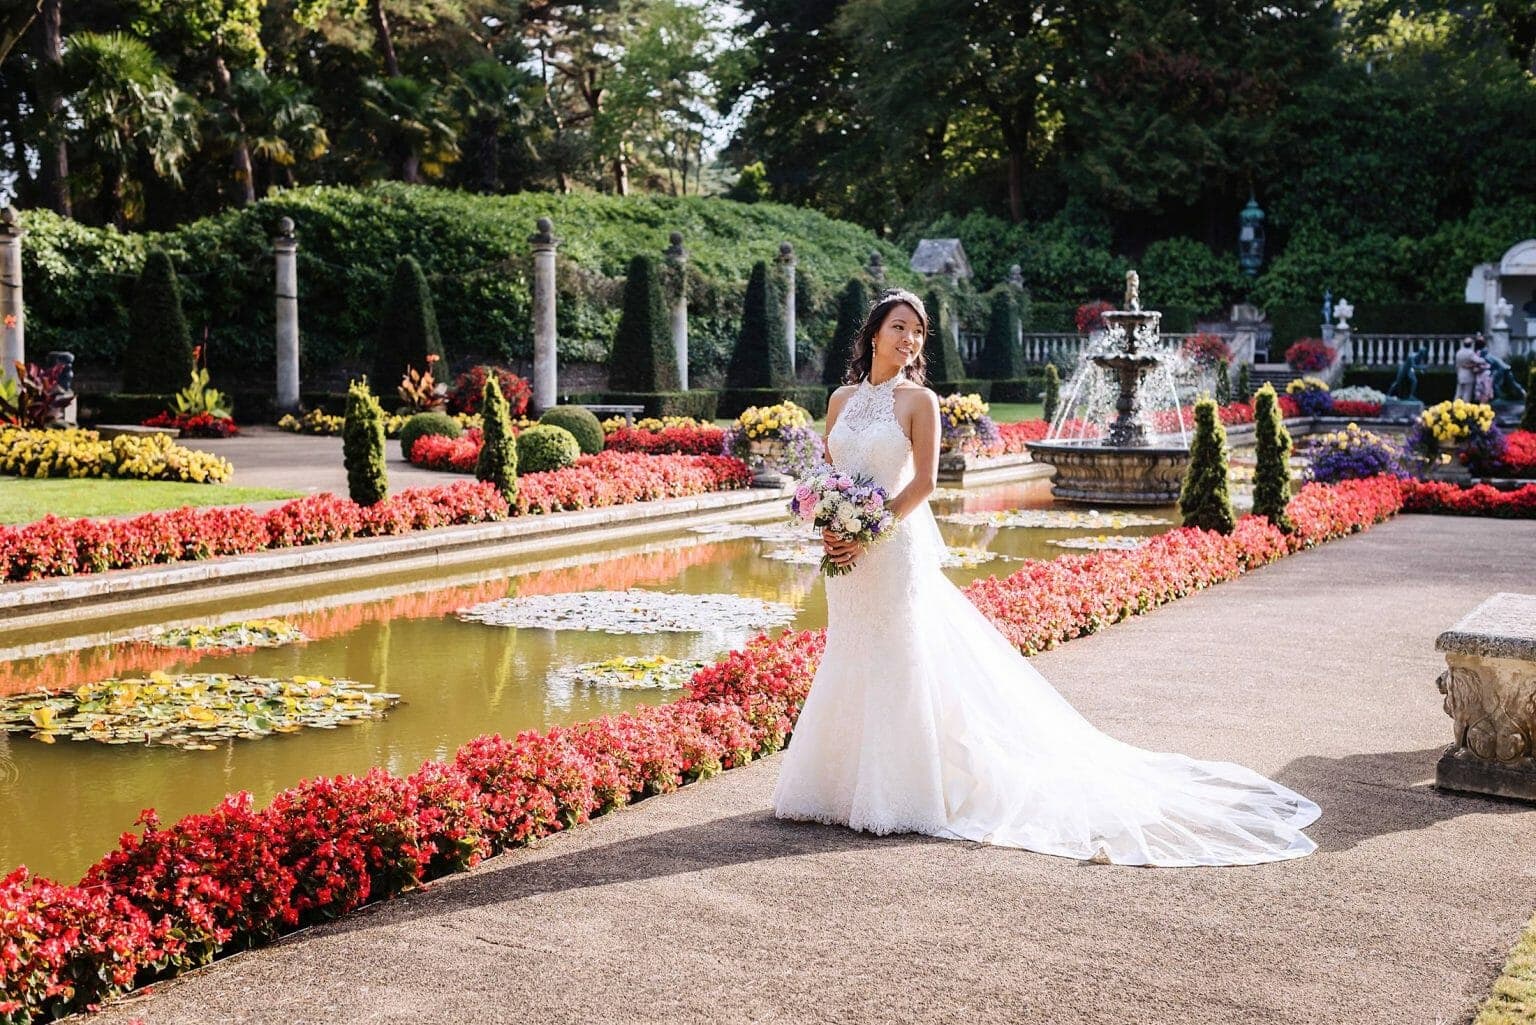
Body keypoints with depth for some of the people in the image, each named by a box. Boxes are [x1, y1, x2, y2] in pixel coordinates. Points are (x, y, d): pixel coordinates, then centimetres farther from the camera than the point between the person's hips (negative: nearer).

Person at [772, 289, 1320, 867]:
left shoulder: (918, 399, -5)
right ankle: (849, 780, 22)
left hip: (897, 547, -6)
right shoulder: (842, 398, 10)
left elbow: (923, 482, -11)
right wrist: (829, 528, -4)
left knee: (898, 662, -2)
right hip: (849, 554, 6)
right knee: (850, 662, 11)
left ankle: (896, 790, 6)